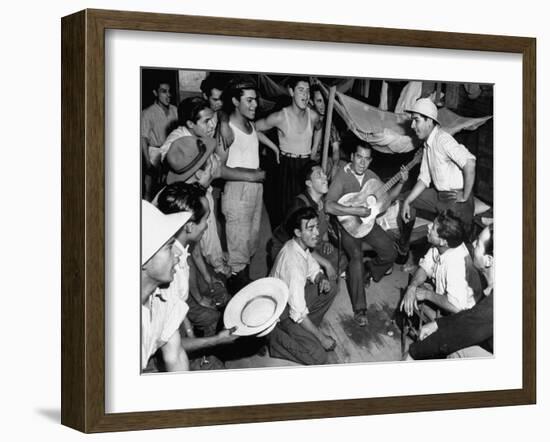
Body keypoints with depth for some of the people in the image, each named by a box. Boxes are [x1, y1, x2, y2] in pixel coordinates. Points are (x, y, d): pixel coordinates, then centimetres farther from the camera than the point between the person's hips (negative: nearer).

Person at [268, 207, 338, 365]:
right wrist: (322, 337, -24)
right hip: (282, 312, -9)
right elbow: (298, 312, -33)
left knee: (331, 289, 5)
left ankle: (304, 330, 9)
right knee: (318, 356, -19)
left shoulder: (300, 245, -7)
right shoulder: (294, 262, -34)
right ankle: (274, 335, -2)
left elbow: (313, 269, 13)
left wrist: (321, 279, -11)